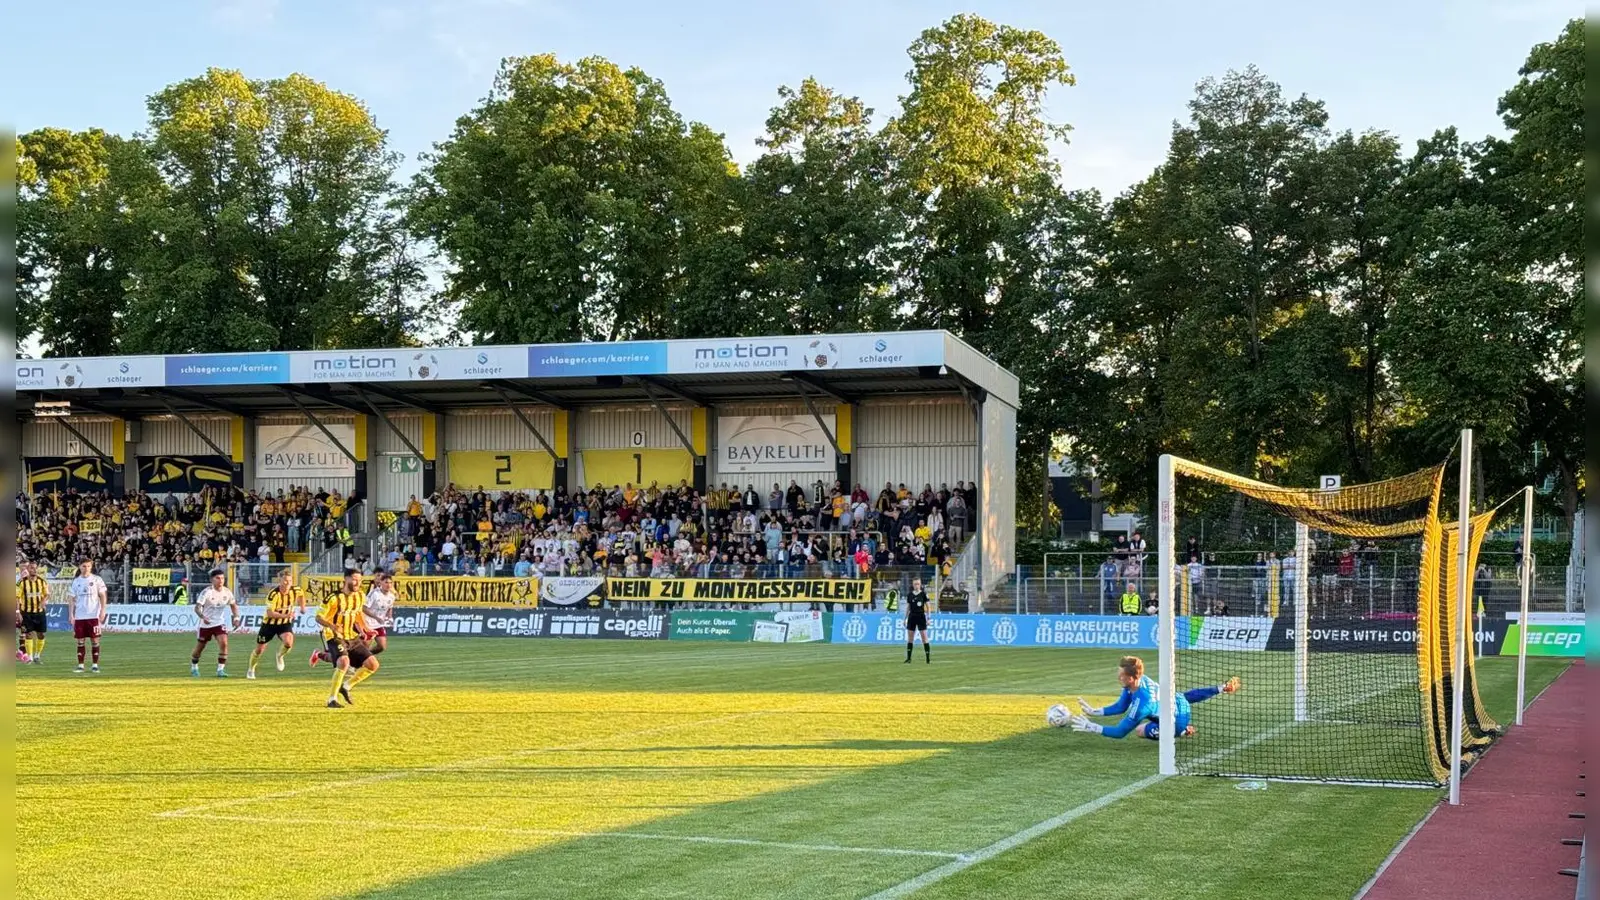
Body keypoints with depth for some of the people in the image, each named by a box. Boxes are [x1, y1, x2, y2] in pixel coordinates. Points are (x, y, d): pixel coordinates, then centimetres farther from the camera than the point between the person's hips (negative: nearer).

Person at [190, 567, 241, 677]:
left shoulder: (227, 591, -4)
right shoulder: (206, 592, -17)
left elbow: (233, 605, 13)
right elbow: (197, 607, -23)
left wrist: (236, 617, -2)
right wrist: (203, 617, -41)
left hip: (220, 623, 2)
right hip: (206, 624, -2)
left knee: (223, 643, -19)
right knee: (200, 647, 10)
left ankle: (220, 670, -13)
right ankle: (194, 667, 36)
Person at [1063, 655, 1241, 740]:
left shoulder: (1141, 703, -39)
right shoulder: (1140, 680, -16)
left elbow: (1120, 732, -34)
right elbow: (1120, 707, -4)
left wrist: (1091, 727, -37)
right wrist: (1093, 711, -14)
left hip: (1178, 722, -8)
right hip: (1179, 701, 8)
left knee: (1140, 730, -10)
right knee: (1189, 695, 37)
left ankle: (1182, 732, -3)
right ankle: (1221, 688, 43)